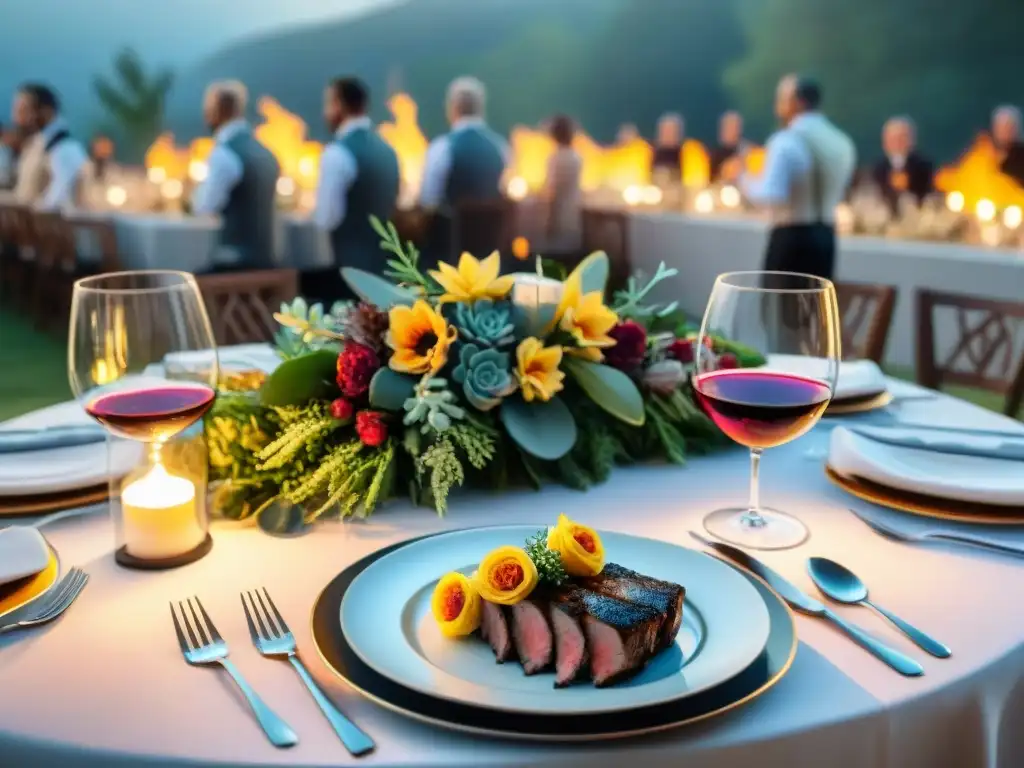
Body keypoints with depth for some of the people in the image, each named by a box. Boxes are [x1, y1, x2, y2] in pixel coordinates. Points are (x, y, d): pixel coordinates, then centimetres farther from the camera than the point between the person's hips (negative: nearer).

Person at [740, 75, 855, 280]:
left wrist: (744, 181, -6)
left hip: (792, 236, -7)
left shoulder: (787, 141, -13)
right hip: (826, 236, 7)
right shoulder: (842, 143, 10)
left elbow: (771, 196, -21)